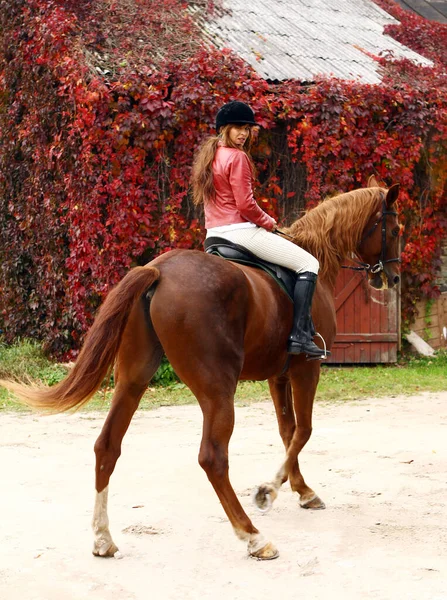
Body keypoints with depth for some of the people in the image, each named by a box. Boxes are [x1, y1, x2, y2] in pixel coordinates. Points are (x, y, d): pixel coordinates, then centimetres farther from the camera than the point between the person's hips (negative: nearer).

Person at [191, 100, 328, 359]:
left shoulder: (209, 156, 15)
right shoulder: (237, 157, -12)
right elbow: (245, 204, -18)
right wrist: (269, 222, -1)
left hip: (214, 234, 10)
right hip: (240, 230, -10)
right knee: (308, 264, -6)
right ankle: (300, 336, -16)